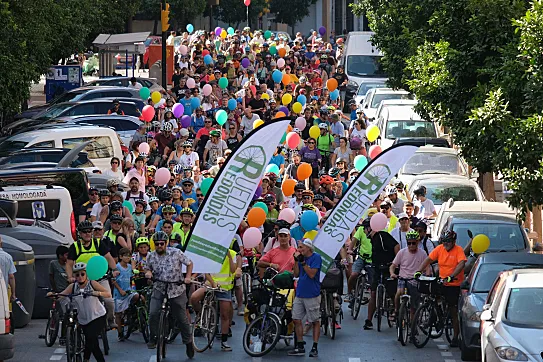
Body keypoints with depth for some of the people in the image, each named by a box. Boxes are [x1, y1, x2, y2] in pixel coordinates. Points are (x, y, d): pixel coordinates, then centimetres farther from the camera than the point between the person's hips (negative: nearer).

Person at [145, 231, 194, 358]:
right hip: (159, 289, 2)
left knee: (181, 318, 4)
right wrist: (148, 272, -4)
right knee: (153, 313, -17)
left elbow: (189, 263, 4)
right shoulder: (151, 256, 1)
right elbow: (147, 268, 19)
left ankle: (188, 342, 22)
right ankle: (153, 337, 3)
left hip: (176, 289, -2)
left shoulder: (176, 253, -8)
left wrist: (188, 277, -9)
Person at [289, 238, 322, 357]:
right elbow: (296, 274, 8)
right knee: (296, 320, 4)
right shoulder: (301, 257, 11)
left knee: (315, 321, 1)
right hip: (300, 294, 7)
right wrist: (296, 261, -2)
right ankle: (300, 347, 11)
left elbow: (311, 274, -17)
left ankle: (315, 348, 5)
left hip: (312, 295, -7)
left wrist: (303, 262, -18)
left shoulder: (316, 258, -8)